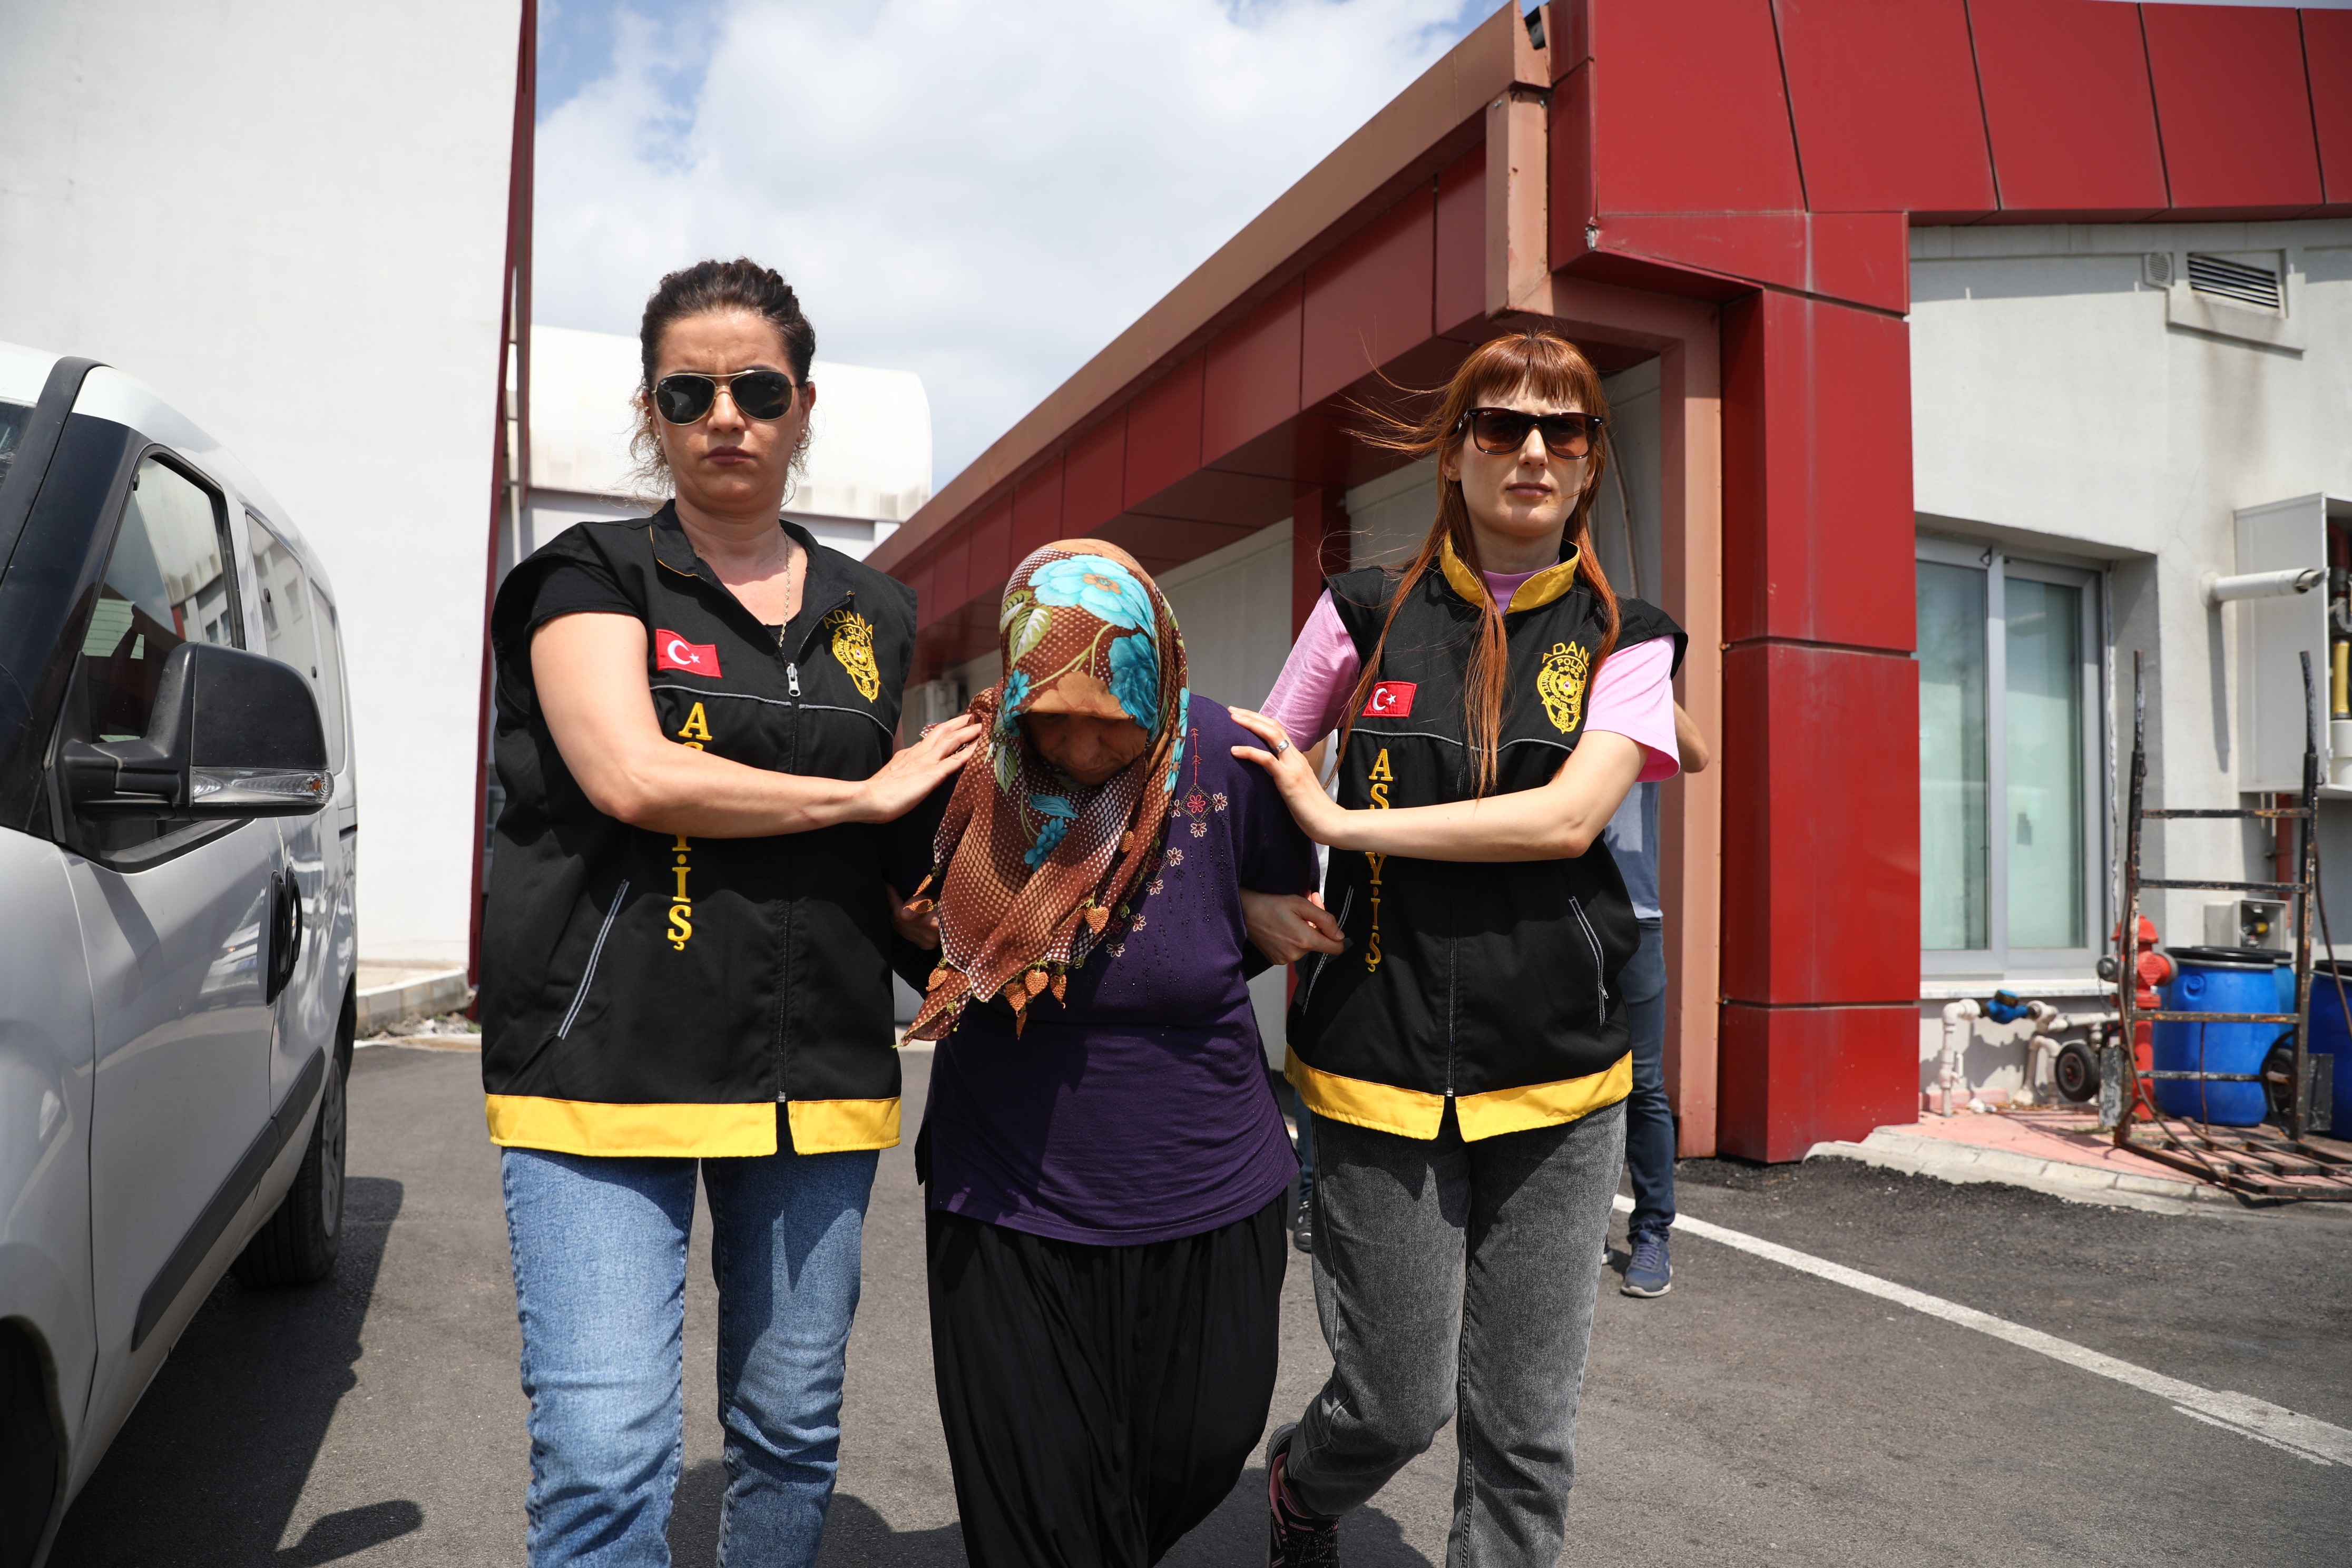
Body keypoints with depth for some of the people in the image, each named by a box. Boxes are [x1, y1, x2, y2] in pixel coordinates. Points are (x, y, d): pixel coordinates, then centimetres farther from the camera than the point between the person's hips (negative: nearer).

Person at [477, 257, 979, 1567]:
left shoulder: (878, 616, 14)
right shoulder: (591, 576, 2)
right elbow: (632, 776, -15)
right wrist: (866, 792, -7)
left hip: (820, 1075, 4)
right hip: (611, 1058, -4)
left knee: (796, 1434, 13)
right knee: (608, 1455, -8)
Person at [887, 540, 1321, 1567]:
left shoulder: (1226, 766, -13)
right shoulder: (965, 776, -11)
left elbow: (1283, 922, 3)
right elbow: (907, 926, 5)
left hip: (1203, 1195, 1)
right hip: (1009, 1207, 0)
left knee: (1195, 1459, 18)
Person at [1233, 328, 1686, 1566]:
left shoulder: (1625, 639, 3)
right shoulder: (1366, 615, 3)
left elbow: (1566, 817, -13)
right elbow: (1250, 783, 12)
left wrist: (1339, 820, -14)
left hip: (1557, 1080, 1)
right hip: (1381, 1066, -1)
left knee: (1526, 1434, 8)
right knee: (1400, 1404, 6)